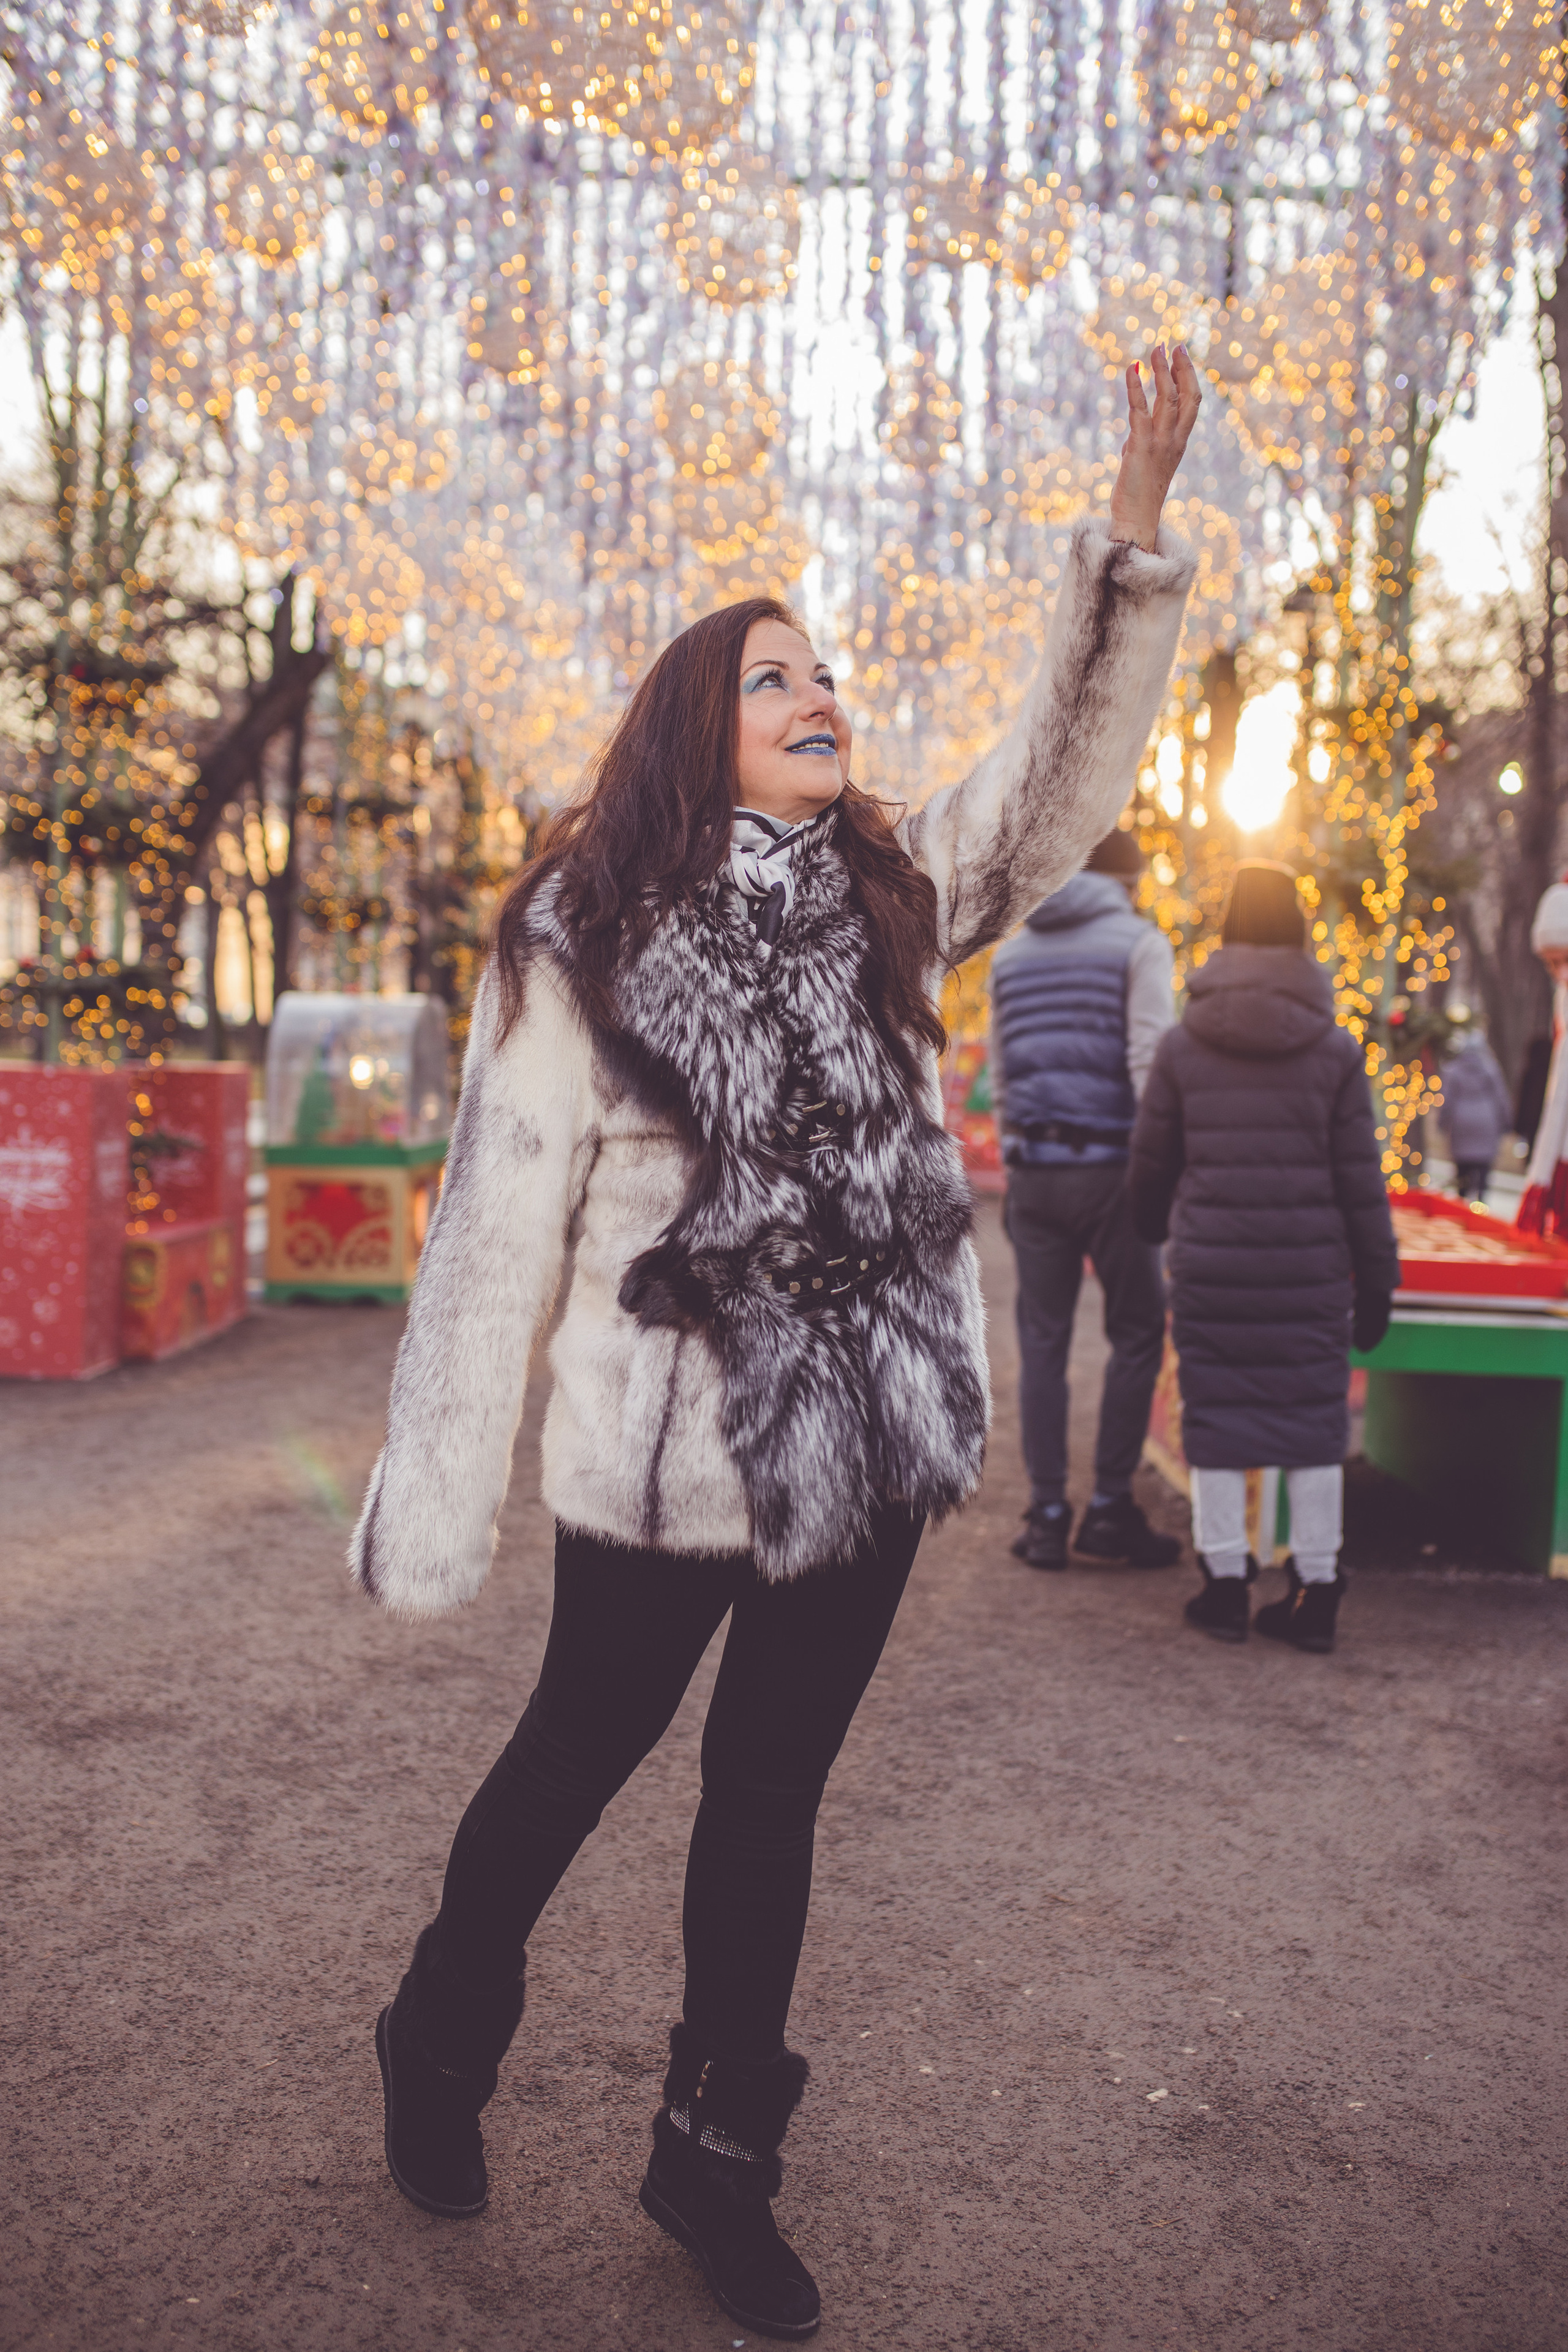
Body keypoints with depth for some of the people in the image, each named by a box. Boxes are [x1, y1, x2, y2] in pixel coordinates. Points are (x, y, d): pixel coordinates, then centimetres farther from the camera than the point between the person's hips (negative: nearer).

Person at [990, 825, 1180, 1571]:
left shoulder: (1011, 952, 16)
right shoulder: (1139, 943, -1)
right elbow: (1150, 1063, -11)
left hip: (1033, 1168, 5)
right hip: (1109, 1169, -4)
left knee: (1042, 1342, 8)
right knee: (1137, 1334, 7)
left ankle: (1047, 1516, 9)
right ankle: (1110, 1508, 5)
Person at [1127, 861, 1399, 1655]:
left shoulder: (1183, 1043, -1)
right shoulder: (1335, 1049, -1)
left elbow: (1151, 1163, 6)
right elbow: (1360, 1178, 0)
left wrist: (1151, 1233, 26)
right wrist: (1377, 1281, 8)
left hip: (1209, 1266, 0)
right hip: (1310, 1269, 0)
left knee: (1216, 1417, 8)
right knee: (1313, 1420, 9)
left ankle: (1225, 1587, 14)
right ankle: (1315, 1593, 15)